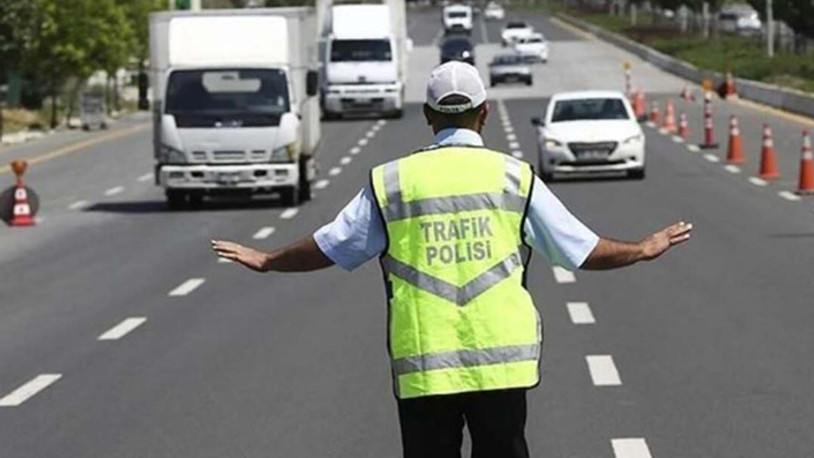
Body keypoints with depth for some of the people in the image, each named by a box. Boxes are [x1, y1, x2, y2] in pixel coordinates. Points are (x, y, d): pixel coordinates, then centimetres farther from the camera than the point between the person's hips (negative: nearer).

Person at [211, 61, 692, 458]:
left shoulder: (391, 181, 3)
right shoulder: (514, 176, 2)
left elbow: (330, 247, 11)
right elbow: (582, 249, 7)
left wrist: (266, 261, 28)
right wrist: (644, 249, 25)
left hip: (422, 365, 0)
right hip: (501, 360, 0)